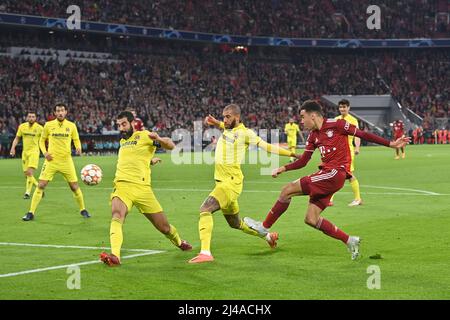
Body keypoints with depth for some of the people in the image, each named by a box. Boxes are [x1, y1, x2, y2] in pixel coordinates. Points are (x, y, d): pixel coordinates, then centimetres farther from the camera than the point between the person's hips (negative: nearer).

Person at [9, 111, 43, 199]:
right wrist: (13, 147, -3)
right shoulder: (22, 126, 4)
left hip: (34, 152, -5)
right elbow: (17, 138, 12)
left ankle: (28, 192, -13)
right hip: (25, 152, 5)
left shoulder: (39, 128, -6)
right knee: (26, 174, 6)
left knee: (30, 172, -18)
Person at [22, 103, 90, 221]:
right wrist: (44, 152, -6)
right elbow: (42, 140, 11)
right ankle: (31, 213, -3)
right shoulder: (48, 125, 0)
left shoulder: (71, 126, 1)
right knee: (40, 185, -8)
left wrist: (78, 148, -12)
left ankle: (83, 210, 22)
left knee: (75, 187, 2)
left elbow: (76, 140, 10)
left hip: (66, 161, 1)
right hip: (51, 160, 0)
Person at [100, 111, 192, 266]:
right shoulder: (122, 141, 21)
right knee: (117, 217, -29)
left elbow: (170, 146, -10)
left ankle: (179, 242, 40)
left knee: (164, 228, 7)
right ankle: (115, 256, -45)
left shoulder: (144, 135, 2)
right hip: (122, 186, 3)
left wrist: (158, 139, -29)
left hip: (142, 188, -3)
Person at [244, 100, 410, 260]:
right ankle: (349, 241, 9)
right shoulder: (313, 136, 18)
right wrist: (283, 168, 6)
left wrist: (390, 144, -4)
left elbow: (363, 134, -2)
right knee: (311, 219, 2)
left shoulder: (336, 125, -4)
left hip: (335, 173, -9)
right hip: (326, 175, 9)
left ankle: (264, 227, 1)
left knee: (287, 190, -11)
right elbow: (303, 161, 20)